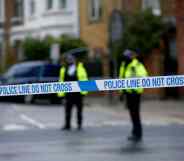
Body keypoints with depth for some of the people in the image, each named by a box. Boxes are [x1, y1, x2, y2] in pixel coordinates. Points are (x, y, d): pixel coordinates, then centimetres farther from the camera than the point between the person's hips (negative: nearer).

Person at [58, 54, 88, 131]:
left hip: (78, 92, -2)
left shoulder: (80, 68, 2)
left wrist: (83, 89, -10)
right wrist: (61, 92, 4)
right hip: (68, 93, 2)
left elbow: (84, 79, -1)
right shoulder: (64, 69, 9)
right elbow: (61, 81, 11)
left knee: (79, 110, 7)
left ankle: (79, 124, 17)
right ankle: (67, 125, 7)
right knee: (67, 110, 1)